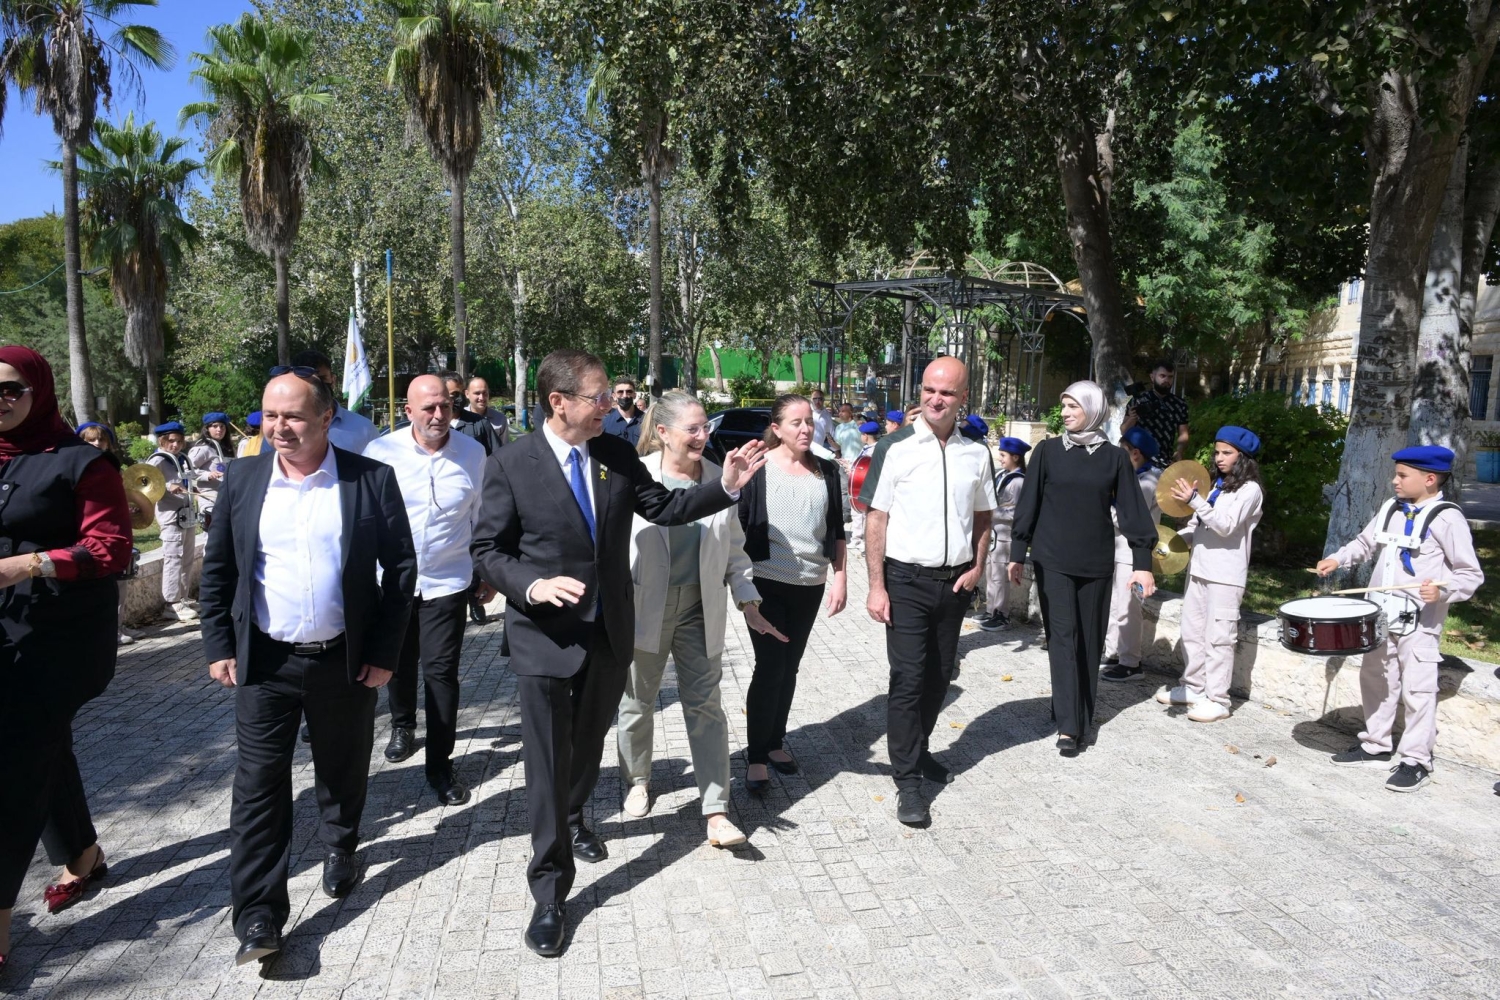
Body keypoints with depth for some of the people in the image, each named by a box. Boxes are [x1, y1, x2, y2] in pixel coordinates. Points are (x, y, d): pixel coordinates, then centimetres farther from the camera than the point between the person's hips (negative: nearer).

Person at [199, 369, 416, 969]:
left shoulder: (372, 480, -7)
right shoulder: (242, 479, 1)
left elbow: (401, 568, -5)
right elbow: (217, 569, 8)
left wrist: (384, 651, -7)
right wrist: (219, 647, 2)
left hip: (347, 661, -1)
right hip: (264, 664, 1)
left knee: (343, 773, 16)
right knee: (258, 786, 2)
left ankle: (340, 851, 43)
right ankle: (259, 916, 12)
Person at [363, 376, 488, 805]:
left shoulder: (473, 453, -5)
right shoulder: (381, 451, -10)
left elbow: (481, 513, 5)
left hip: (447, 581, -1)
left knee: (441, 672, 0)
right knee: (398, 662, 20)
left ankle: (440, 766, 14)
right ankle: (402, 725, 49)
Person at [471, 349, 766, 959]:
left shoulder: (617, 455, 0)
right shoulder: (511, 465, -12)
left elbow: (664, 507, 5)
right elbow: (487, 549, -8)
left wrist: (726, 486, -8)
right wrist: (533, 586, -26)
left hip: (609, 631, 5)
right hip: (544, 634, -5)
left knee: (589, 743, 24)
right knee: (549, 764, 2)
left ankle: (572, 818, 54)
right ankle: (550, 891, 17)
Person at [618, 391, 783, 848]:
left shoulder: (717, 478, 2)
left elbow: (734, 545, 9)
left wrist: (748, 600, 6)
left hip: (701, 610, 2)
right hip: (645, 608, -2)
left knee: (705, 705, 2)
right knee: (638, 701, 15)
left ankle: (716, 813, 8)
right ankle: (637, 780, 40)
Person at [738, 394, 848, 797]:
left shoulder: (826, 471, 4)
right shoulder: (757, 467, -7)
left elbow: (836, 531, 10)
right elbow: (737, 525, -6)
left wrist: (840, 577, 5)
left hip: (809, 585, 4)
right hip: (766, 583, -4)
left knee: (789, 667, 13)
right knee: (769, 667, -5)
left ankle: (775, 741, 29)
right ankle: (756, 756, 8)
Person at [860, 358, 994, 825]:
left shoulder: (976, 452, 3)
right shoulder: (896, 447, -8)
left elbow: (983, 515, 15)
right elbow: (876, 518, -7)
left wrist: (977, 568, 3)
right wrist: (876, 586, -10)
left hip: (956, 581, 4)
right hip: (907, 579, -4)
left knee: (940, 675, 14)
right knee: (908, 678, -2)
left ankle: (918, 749, 35)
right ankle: (907, 781, 7)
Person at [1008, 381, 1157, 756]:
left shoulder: (1114, 458, 2)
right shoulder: (1048, 451, 0)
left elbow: (1132, 511, 2)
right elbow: (1028, 504, 3)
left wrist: (1142, 562, -5)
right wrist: (1018, 553, 2)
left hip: (1096, 564, 2)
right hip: (1052, 561, -1)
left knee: (1091, 640, 8)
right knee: (1063, 638, -5)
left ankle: (1083, 719, 21)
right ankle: (1068, 726, -5)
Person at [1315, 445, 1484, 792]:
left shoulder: (1447, 518, -11)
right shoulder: (1390, 508, 9)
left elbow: (1471, 574, -10)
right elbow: (1365, 543, 24)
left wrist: (1443, 590, -27)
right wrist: (1337, 559, 9)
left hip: (1420, 620, -7)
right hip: (1379, 615, 7)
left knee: (1417, 689, -3)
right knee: (1375, 679, 16)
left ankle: (1415, 760, 9)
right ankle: (1375, 746, 31)